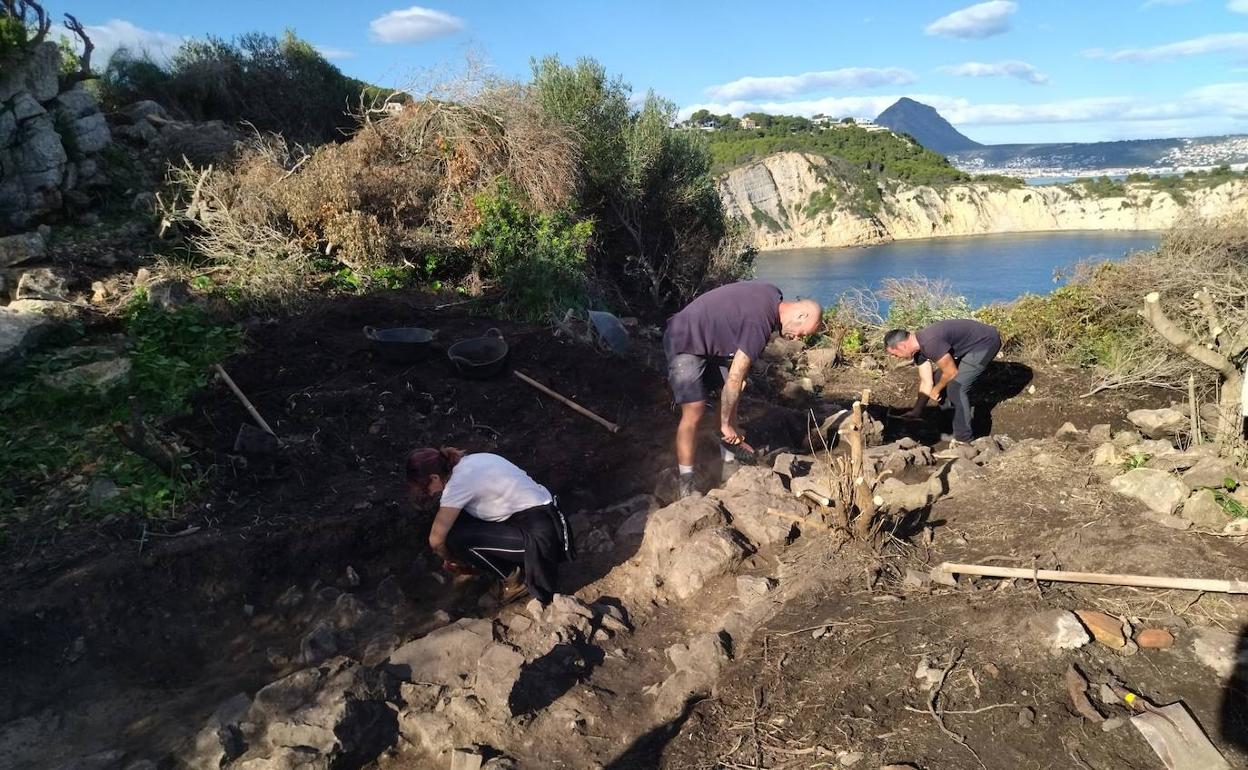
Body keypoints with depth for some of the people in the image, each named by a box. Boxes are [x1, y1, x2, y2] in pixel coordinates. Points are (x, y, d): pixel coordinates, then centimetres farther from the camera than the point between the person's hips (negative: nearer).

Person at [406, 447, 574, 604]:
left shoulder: (458, 483, -17)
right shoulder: (468, 462, 8)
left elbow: (436, 540, -10)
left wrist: (450, 558, 12)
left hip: (539, 536, -9)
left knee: (456, 538, -12)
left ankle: (510, 578, 6)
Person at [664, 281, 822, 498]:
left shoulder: (773, 297, -3)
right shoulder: (760, 323, -30)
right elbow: (734, 380, -27)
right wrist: (726, 424, -16)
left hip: (711, 341, 10)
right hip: (685, 344, -10)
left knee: (732, 399, 7)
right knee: (694, 412, -15)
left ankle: (730, 464, 16)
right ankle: (686, 487, -8)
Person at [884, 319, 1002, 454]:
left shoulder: (930, 343, -30)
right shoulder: (918, 347, 0)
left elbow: (951, 372, -21)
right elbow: (926, 382, 5)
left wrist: (936, 390, -3)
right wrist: (916, 412, 7)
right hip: (971, 345, 10)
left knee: (956, 387, -17)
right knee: (938, 378, 11)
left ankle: (964, 442, -11)